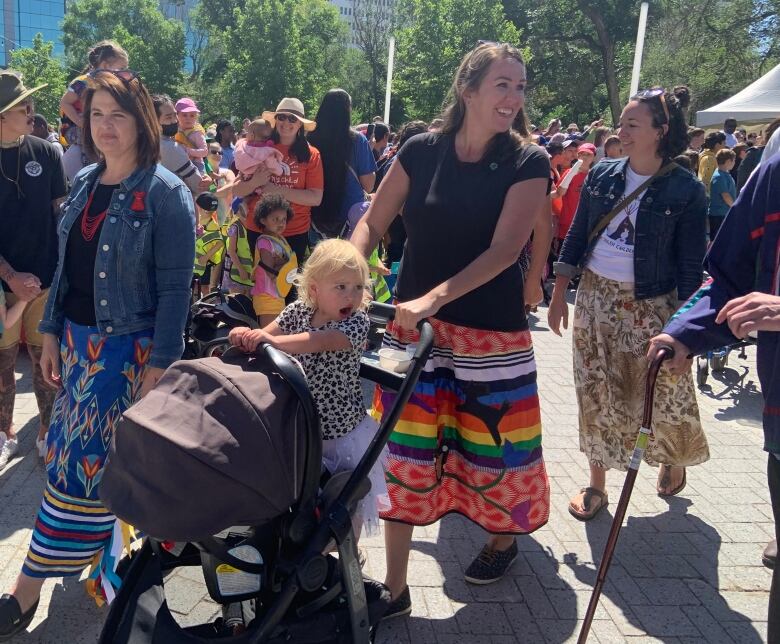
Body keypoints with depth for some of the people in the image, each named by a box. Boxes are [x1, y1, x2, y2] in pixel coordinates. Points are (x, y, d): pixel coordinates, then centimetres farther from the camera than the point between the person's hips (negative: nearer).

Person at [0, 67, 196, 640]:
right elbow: (66, 267, 14)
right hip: (78, 340, 7)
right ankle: (100, 553, 32)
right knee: (81, 455, 11)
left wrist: (160, 365, -16)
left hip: (130, 349, -6)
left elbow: (176, 287, -13)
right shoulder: (84, 184, 9)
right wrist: (52, 332, 11)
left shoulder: (166, 194, -11)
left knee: (83, 463, -3)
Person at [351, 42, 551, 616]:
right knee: (404, 454, 3)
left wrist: (434, 298, -28)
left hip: (493, 333, -1)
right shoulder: (421, 151, 0)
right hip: (412, 326, 2)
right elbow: (373, 223, 4)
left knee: (492, 442, 13)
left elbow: (504, 249, -17)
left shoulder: (528, 163, -6)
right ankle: (395, 588, 17)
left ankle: (503, 537, 45)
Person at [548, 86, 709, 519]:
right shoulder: (602, 176, 2)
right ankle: (597, 485, 24)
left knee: (663, 394, 7)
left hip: (650, 305, -3)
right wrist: (559, 294, 5)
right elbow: (576, 238, 7)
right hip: (595, 296, 4)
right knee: (597, 397, 9)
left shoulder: (686, 190, -9)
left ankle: (674, 459, 40)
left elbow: (691, 266, -8)